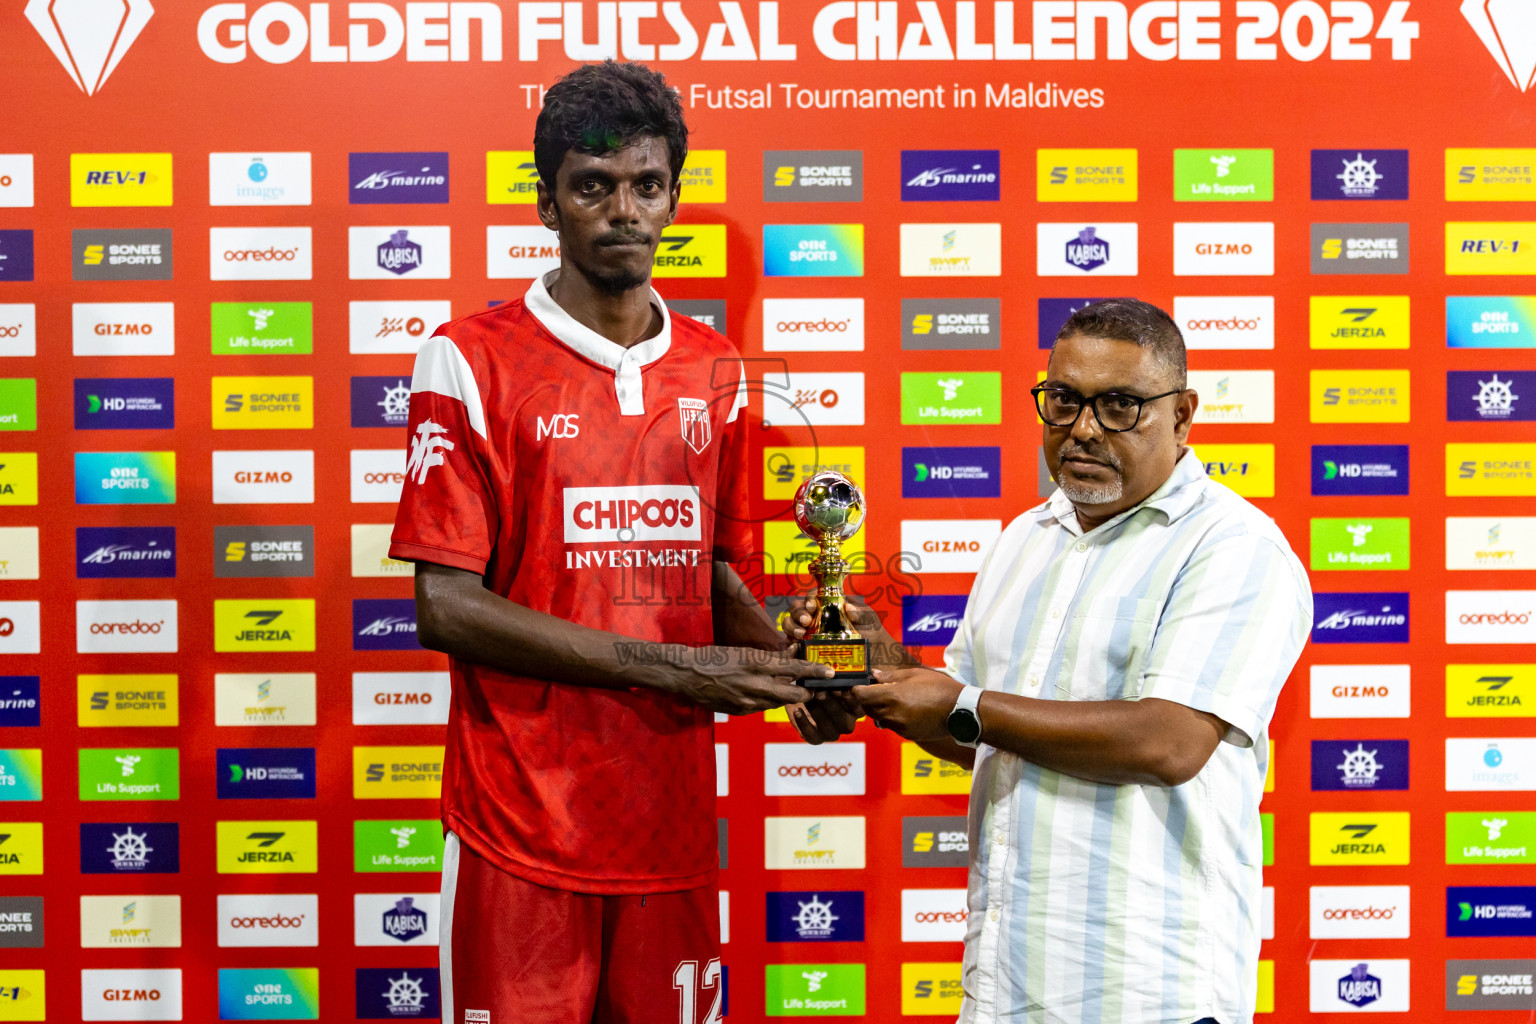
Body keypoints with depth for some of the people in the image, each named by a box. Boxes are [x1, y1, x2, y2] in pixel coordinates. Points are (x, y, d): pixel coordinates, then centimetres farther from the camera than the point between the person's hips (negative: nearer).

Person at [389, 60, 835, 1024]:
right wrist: (668, 668, -16)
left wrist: (792, 665, -6)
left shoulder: (716, 372, 9)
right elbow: (446, 607, -12)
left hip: (675, 818, 4)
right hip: (524, 826, -4)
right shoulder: (470, 360, -7)